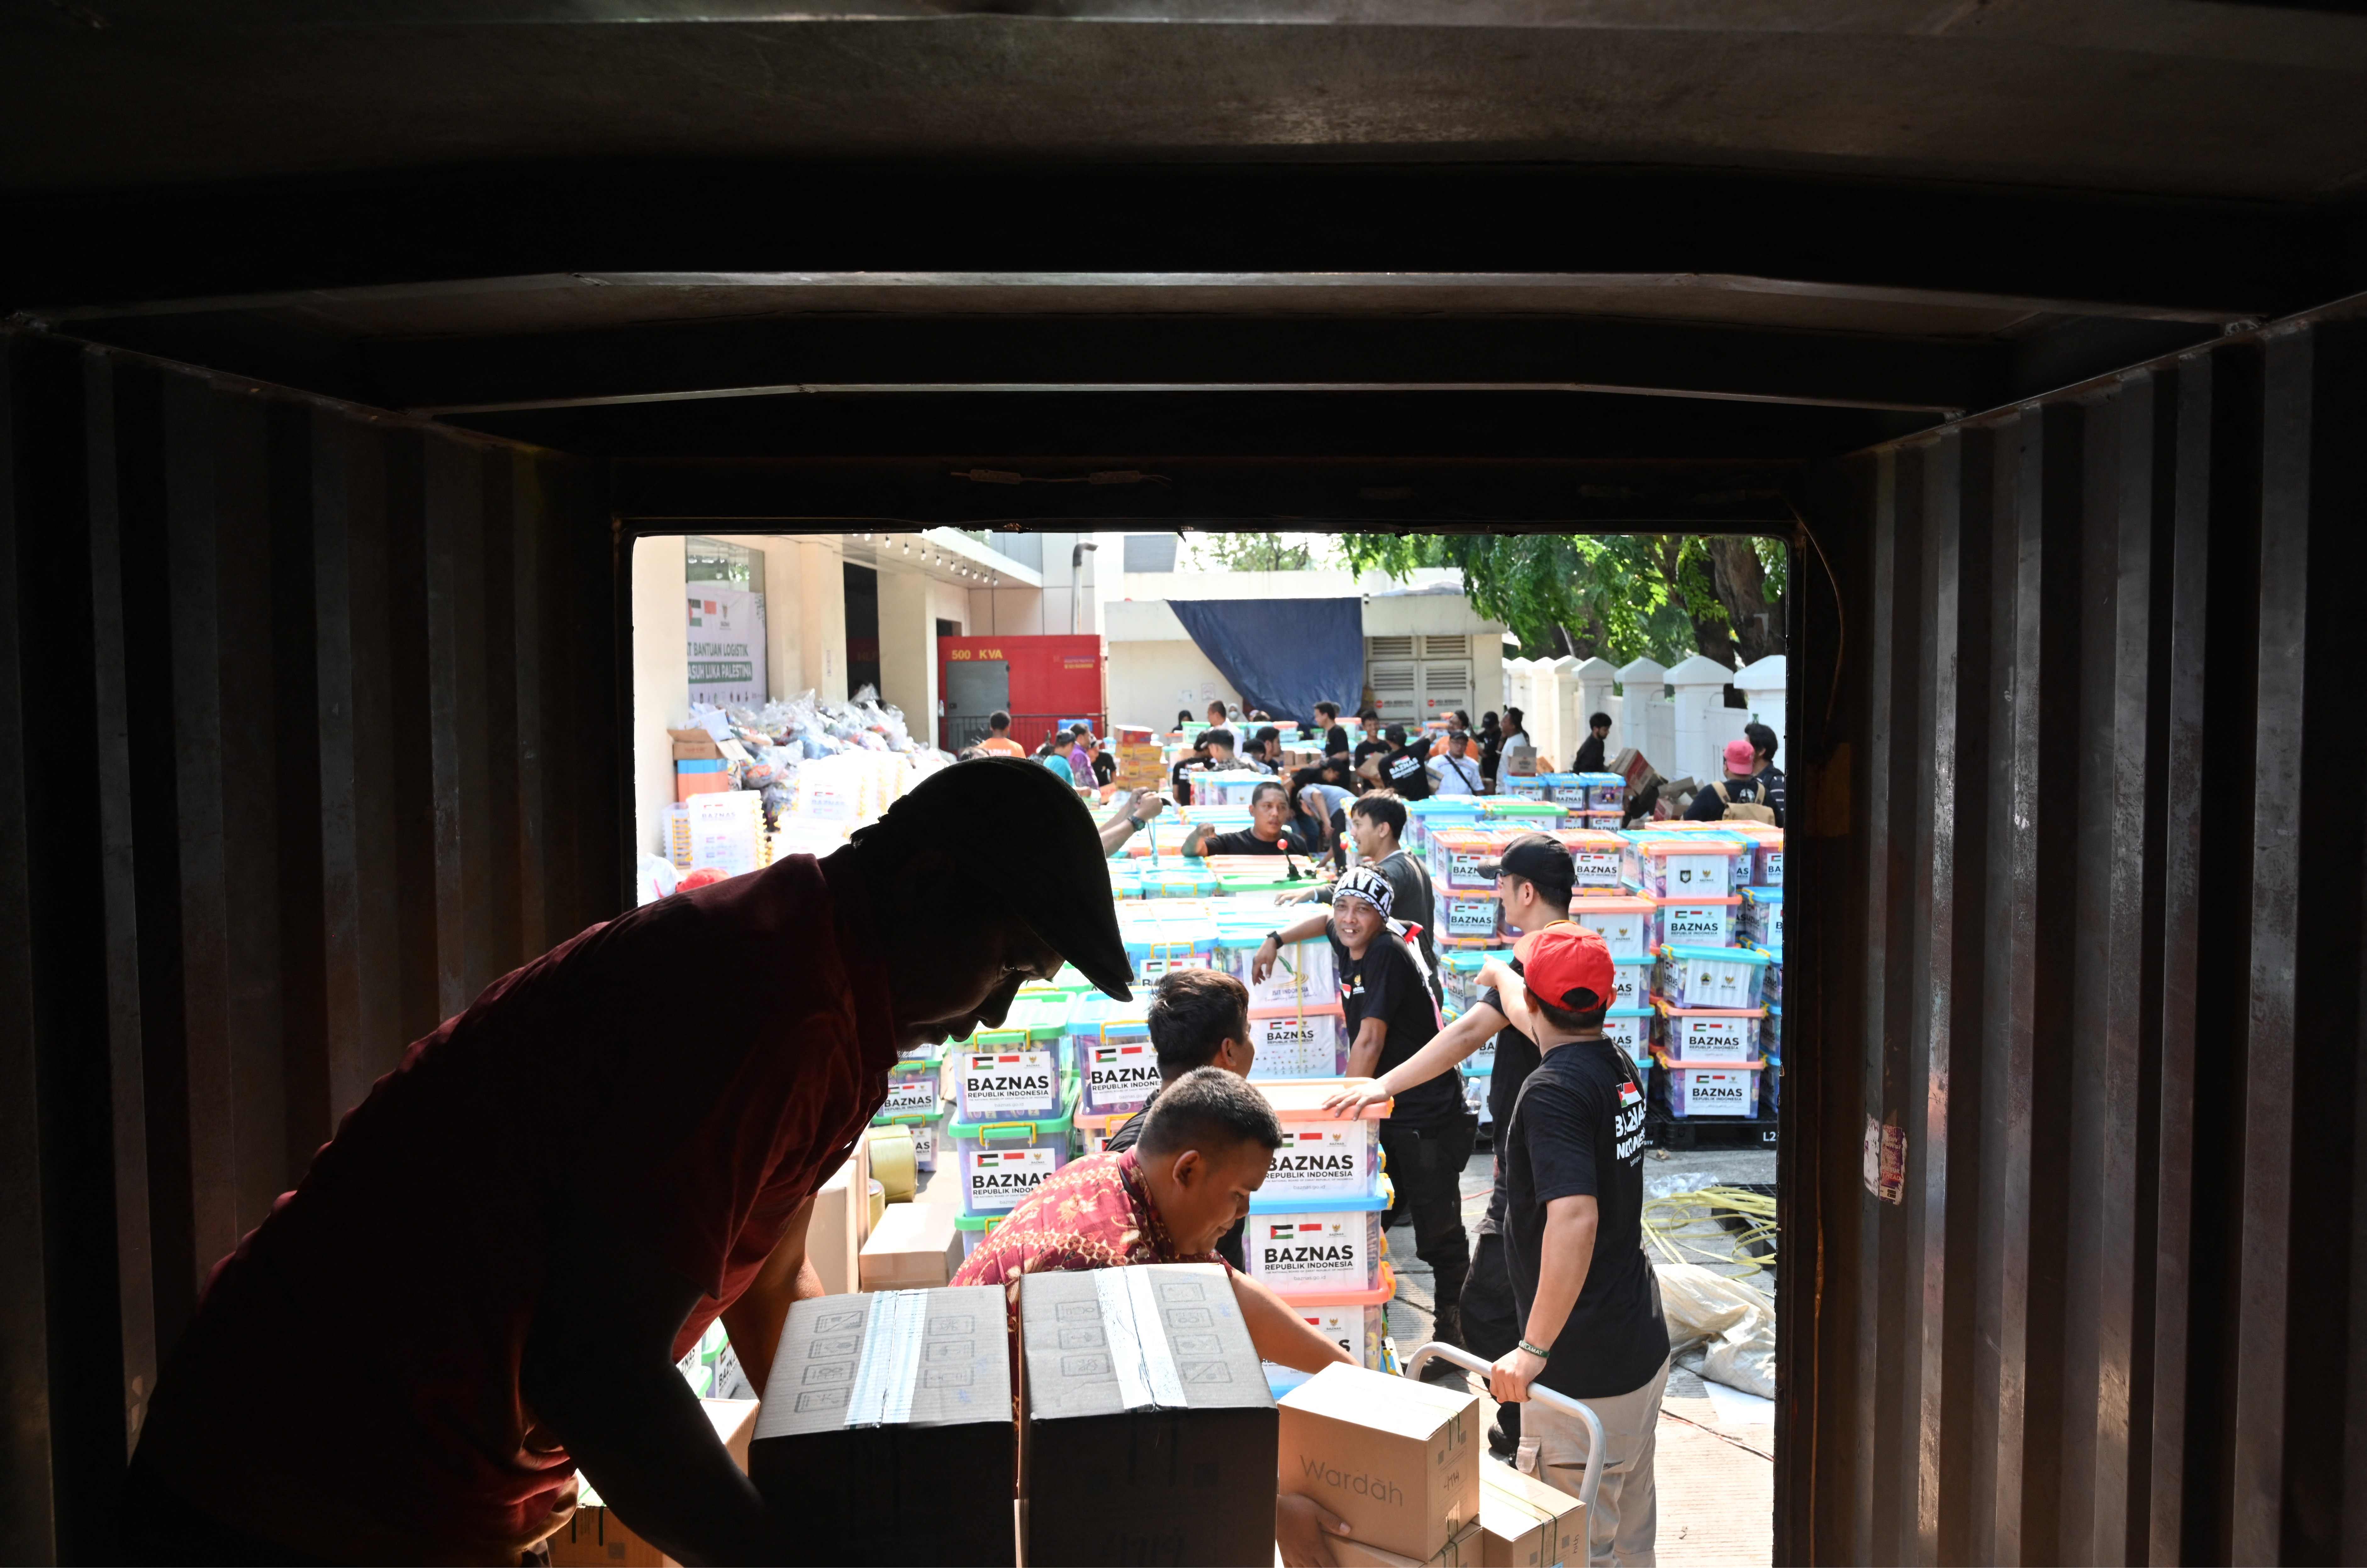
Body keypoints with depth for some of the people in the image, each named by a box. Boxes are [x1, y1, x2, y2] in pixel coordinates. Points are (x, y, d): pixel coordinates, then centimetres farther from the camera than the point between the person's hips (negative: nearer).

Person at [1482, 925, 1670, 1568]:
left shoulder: (1553, 1090, -22)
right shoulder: (1620, 1065, 5)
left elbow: (1573, 1219, -33)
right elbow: (1542, 1025, 27)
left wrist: (1535, 1349, -29)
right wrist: (1499, 975, 46)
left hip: (1584, 1368, -9)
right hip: (1643, 1347, 9)